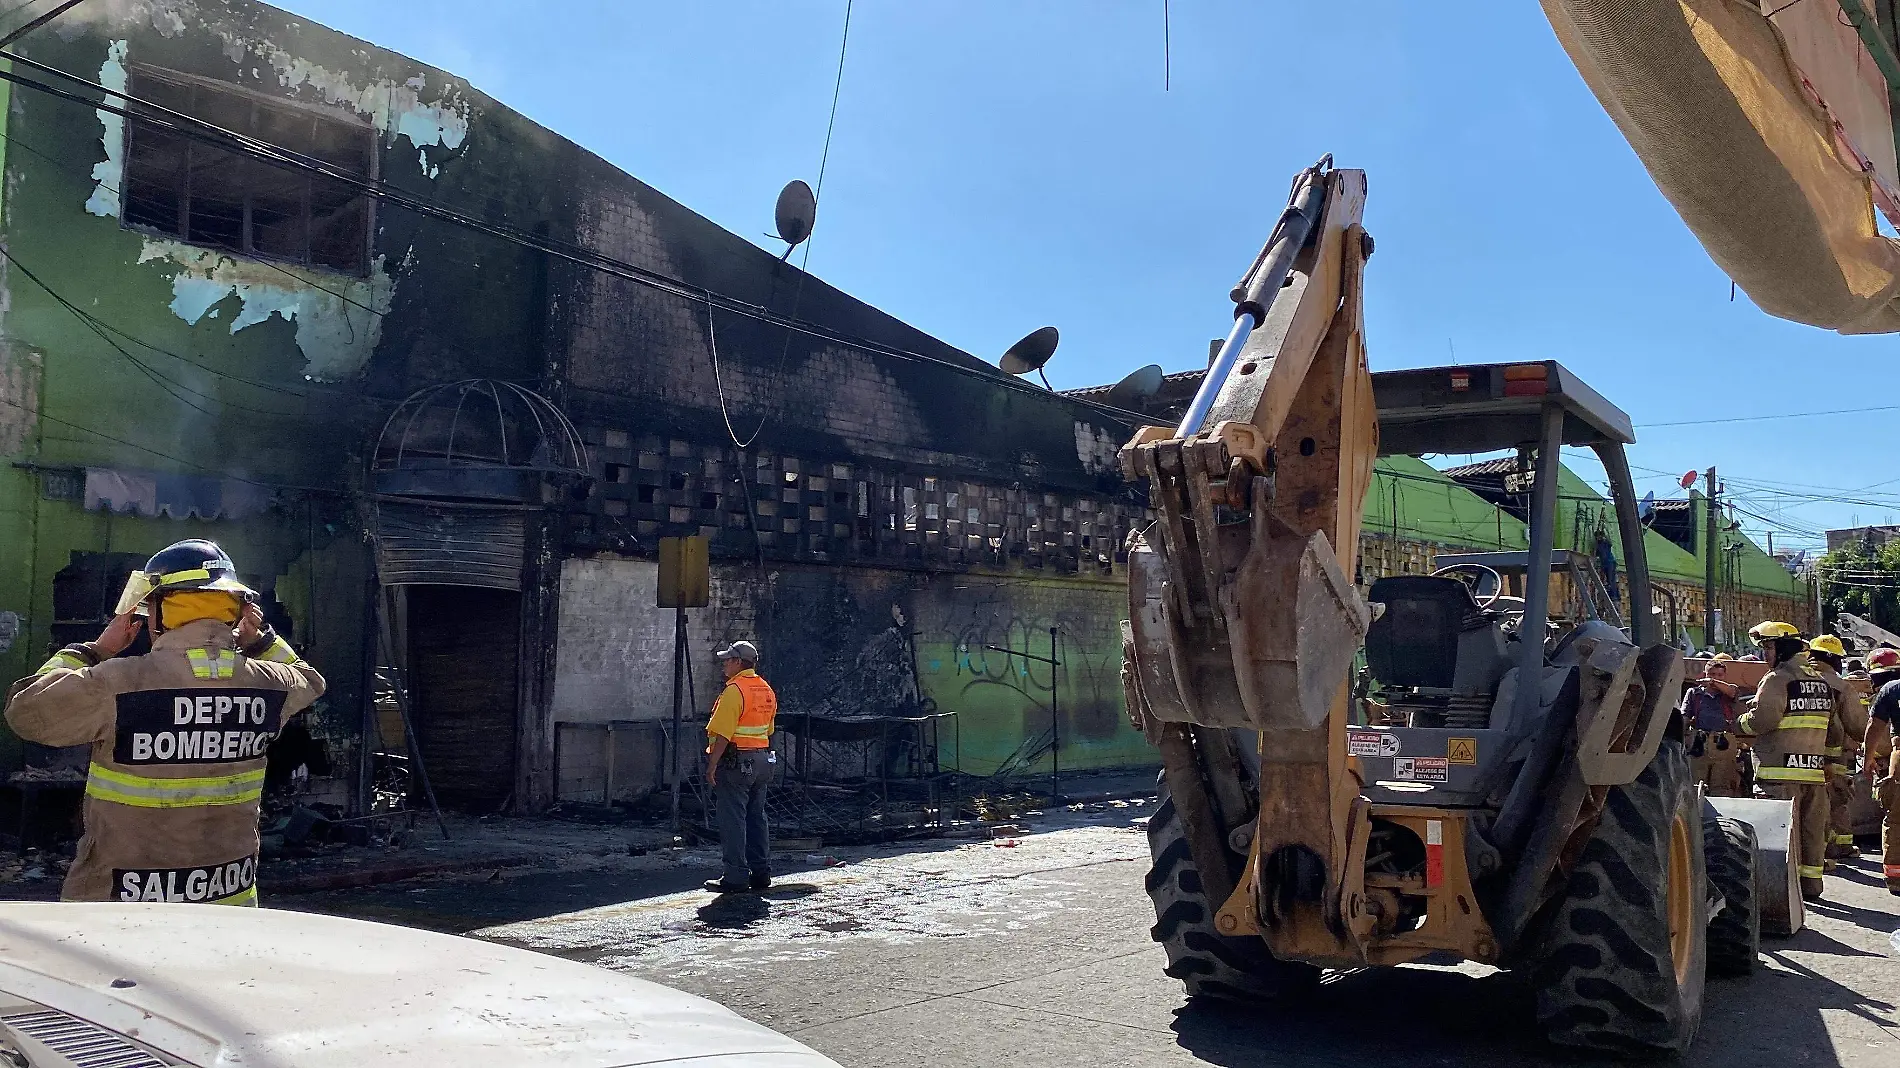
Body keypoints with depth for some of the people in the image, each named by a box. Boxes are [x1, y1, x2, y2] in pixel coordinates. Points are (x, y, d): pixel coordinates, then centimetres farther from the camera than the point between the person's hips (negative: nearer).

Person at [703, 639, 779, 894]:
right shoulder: (766, 690, 12)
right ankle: (761, 874, 18)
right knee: (756, 818, 14)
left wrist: (712, 765, -17)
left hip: (736, 762, -9)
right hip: (762, 762, 9)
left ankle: (736, 877, -2)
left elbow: (722, 734, -20)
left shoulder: (734, 690, -16)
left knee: (733, 821, -3)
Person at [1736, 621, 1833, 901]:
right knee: (1812, 828, 11)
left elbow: (1763, 719, -18)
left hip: (1782, 769, -8)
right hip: (1815, 768, 8)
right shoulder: (1821, 682, 16)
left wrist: (1740, 723, 0)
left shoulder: (1777, 679, -11)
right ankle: (1811, 884, 16)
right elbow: (1829, 723, 20)